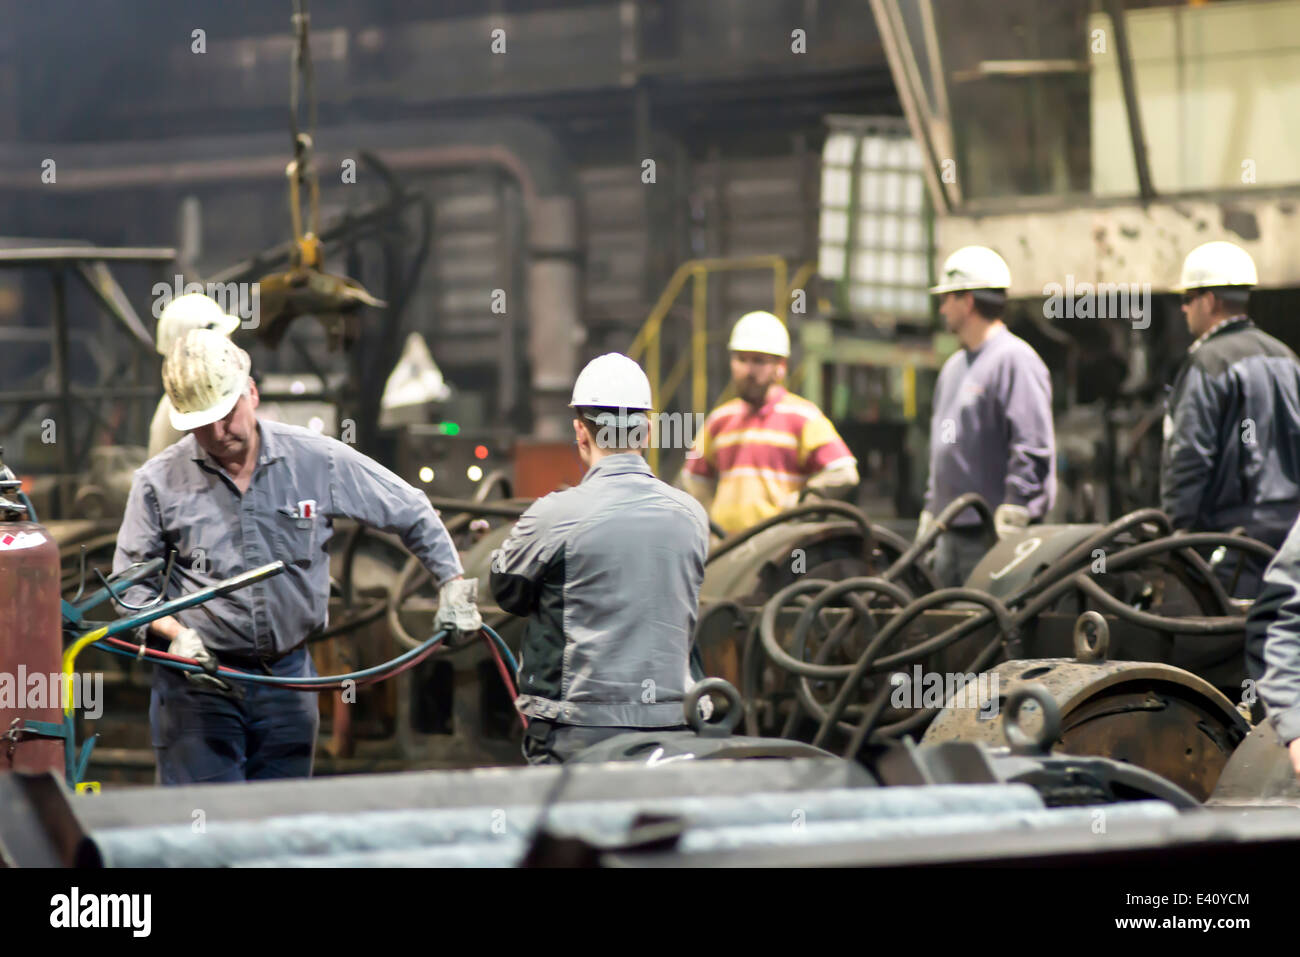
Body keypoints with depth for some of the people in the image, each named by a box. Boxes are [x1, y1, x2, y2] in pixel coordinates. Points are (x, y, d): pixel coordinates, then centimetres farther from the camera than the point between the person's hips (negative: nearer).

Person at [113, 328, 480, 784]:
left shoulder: (318, 461, -2)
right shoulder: (159, 481, -4)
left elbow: (412, 514, 9)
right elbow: (130, 583, 3)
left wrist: (453, 584, 4)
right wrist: (175, 634, -13)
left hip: (287, 678, 2)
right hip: (197, 683, -2)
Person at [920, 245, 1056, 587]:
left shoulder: (1015, 360, -10)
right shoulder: (954, 366, 20)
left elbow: (1032, 447, -17)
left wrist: (1012, 513, -20)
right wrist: (930, 512, 23)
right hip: (952, 534, 9)